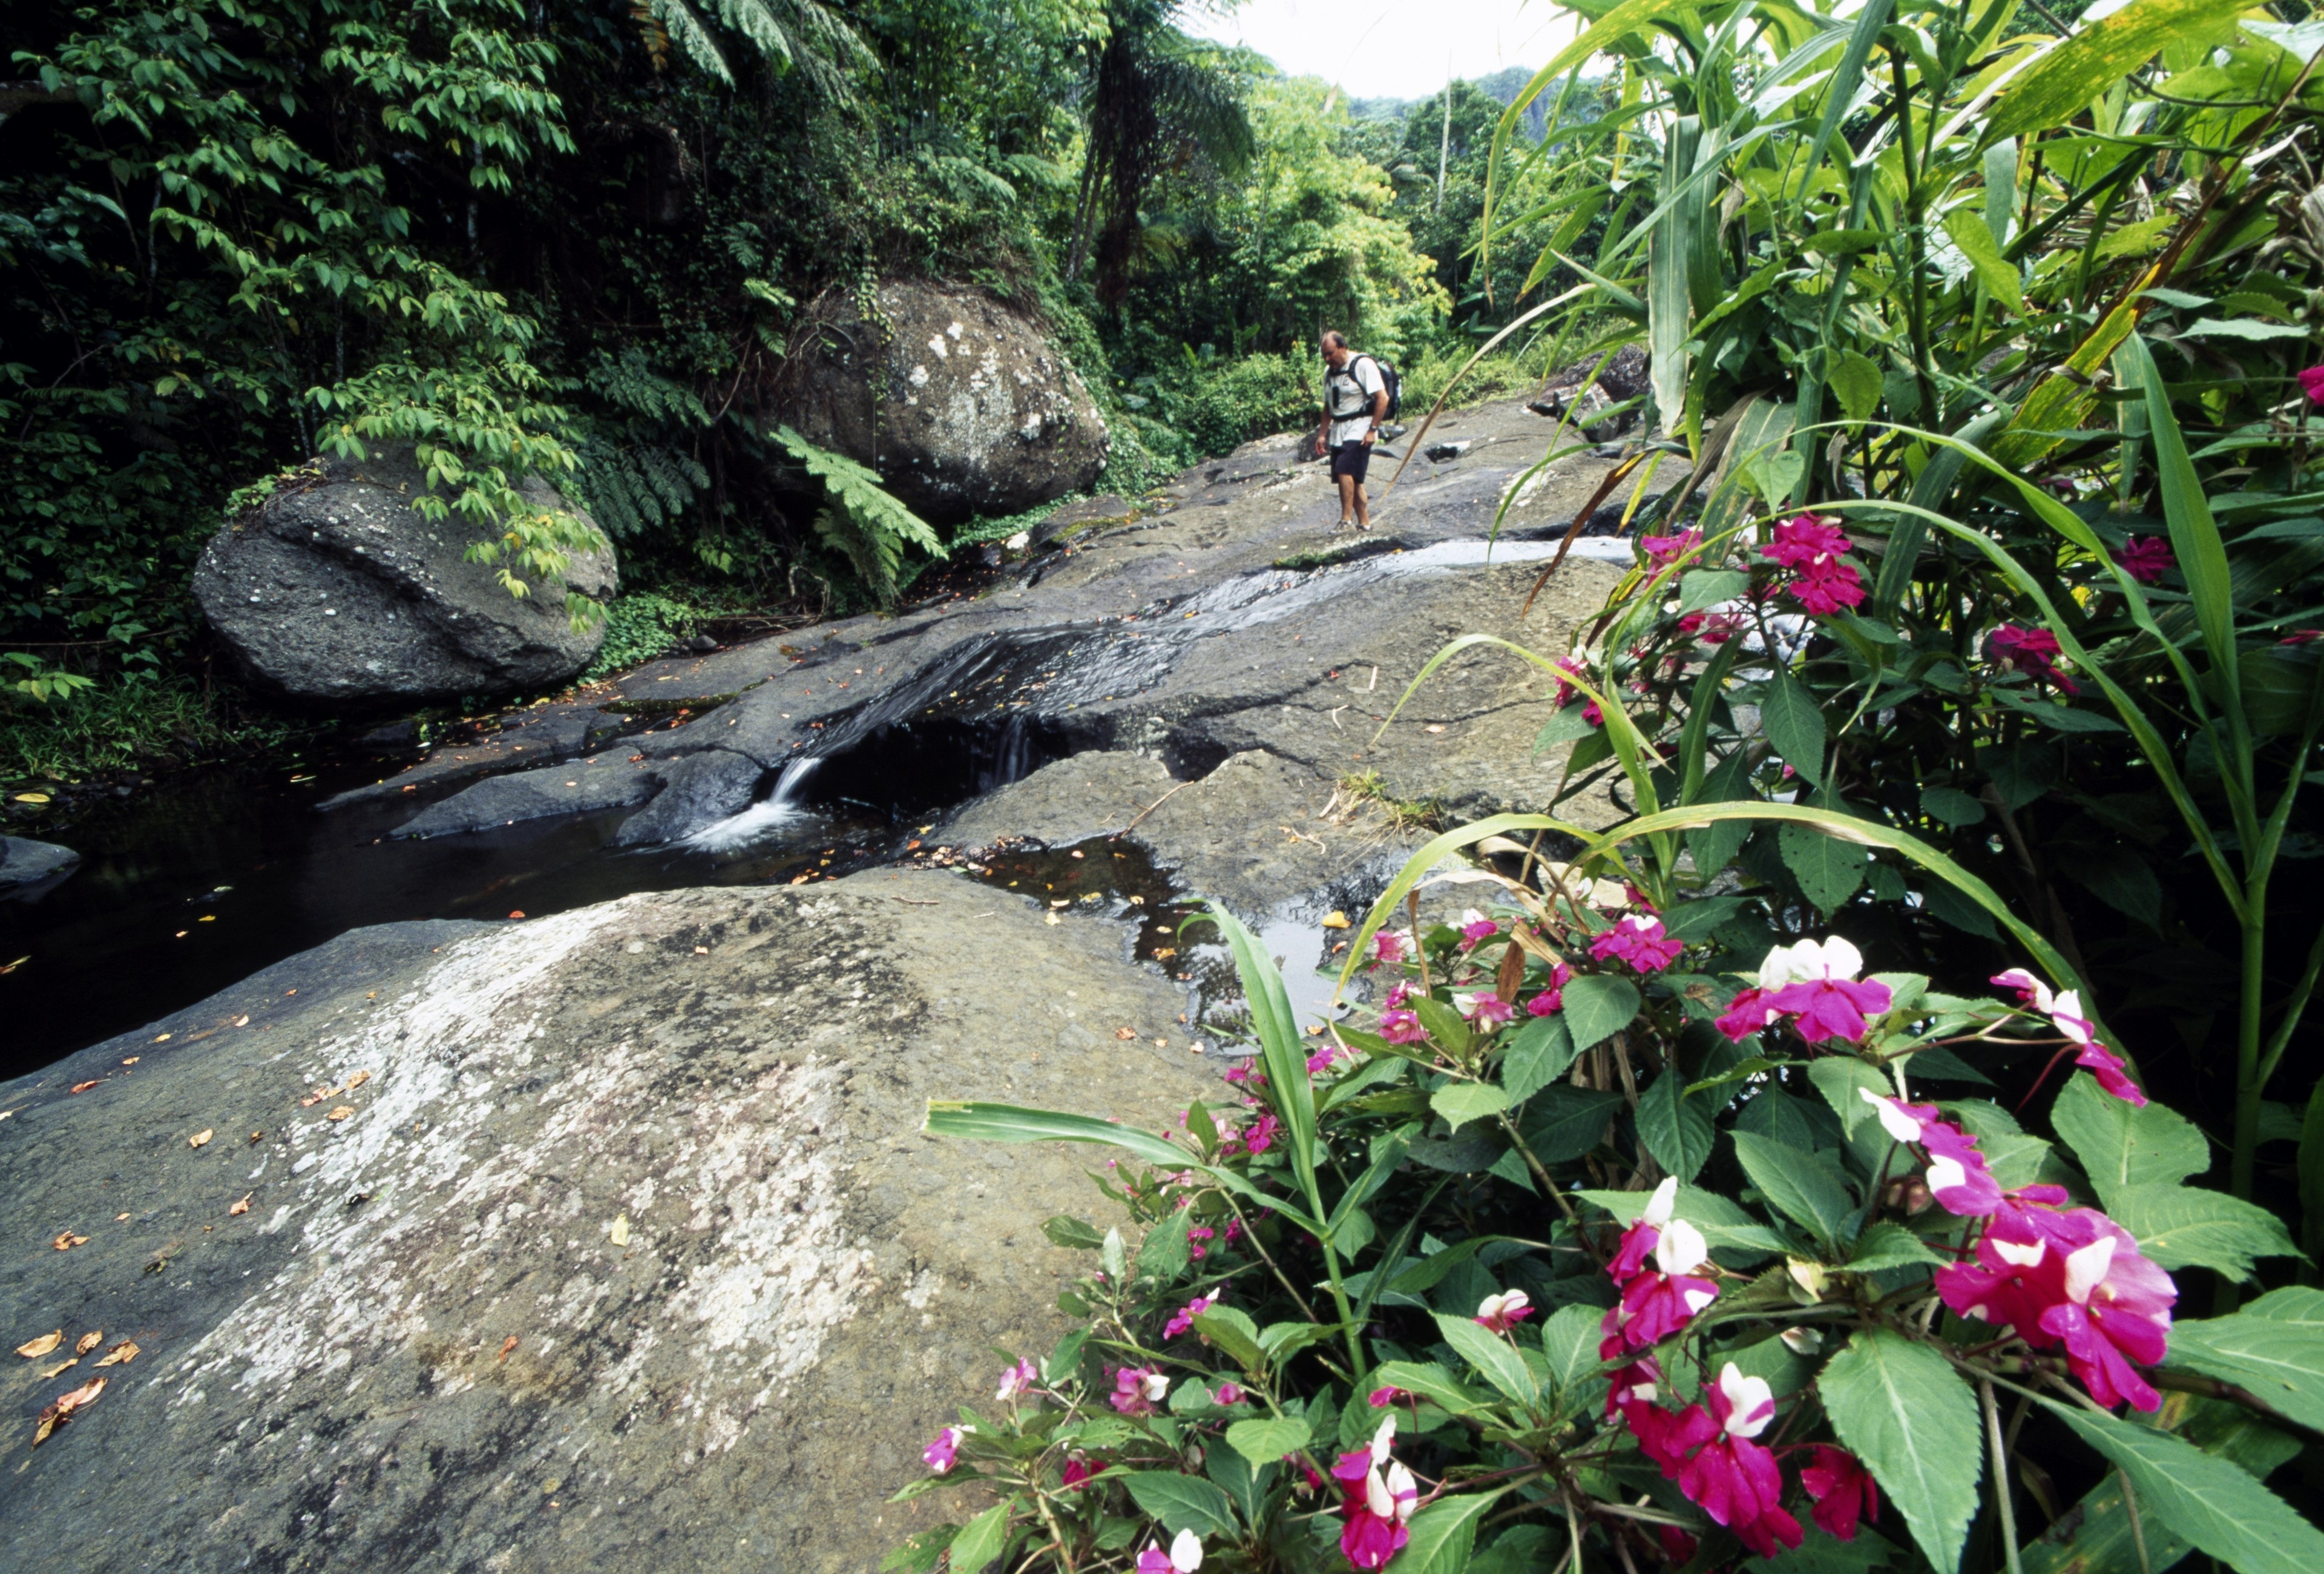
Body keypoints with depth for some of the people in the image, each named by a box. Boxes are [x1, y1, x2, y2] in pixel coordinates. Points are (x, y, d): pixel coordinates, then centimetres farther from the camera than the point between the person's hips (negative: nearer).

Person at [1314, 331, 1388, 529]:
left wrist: (1373, 429, -17)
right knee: (1353, 479, 7)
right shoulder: (1330, 372, 13)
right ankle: (1365, 523, 13)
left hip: (1359, 427, -7)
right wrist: (1323, 434, 14)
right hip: (1338, 431, 8)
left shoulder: (1363, 365, -9)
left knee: (1345, 470, -23)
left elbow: (1383, 398, -13)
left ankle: (1346, 520, -20)